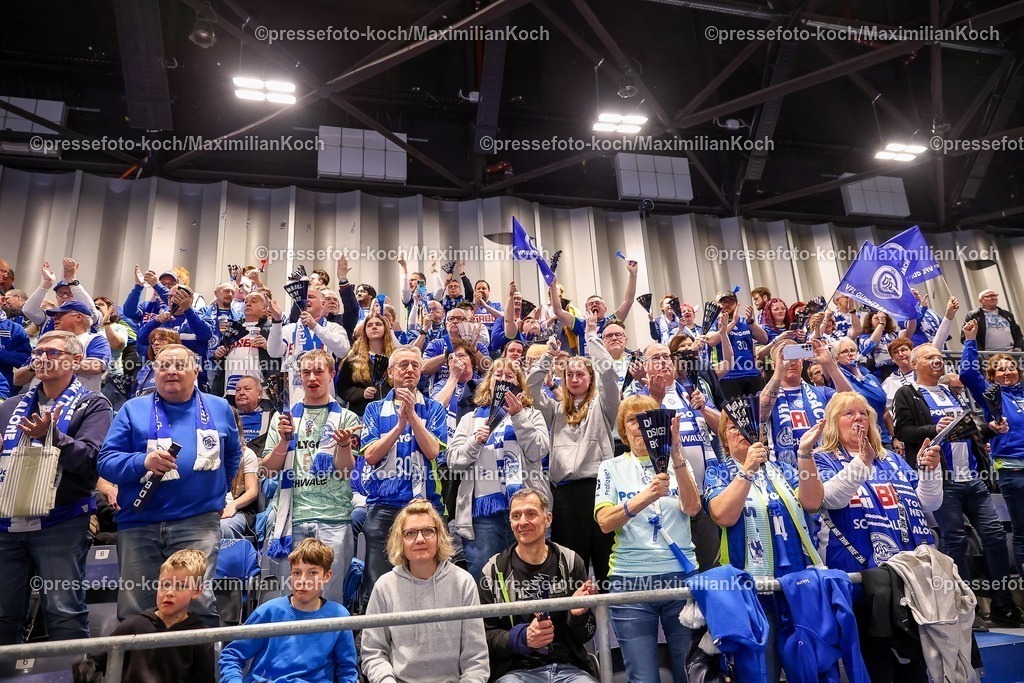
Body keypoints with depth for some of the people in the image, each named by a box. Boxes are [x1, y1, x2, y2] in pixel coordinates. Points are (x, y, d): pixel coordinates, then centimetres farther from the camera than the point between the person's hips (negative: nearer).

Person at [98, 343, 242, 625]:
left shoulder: (219, 409, 12)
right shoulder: (133, 410, 8)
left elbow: (232, 455, 25)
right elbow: (106, 461, 0)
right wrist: (143, 461, -18)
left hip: (199, 522, -1)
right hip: (139, 523, 1)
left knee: (199, 600, -8)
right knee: (135, 610, 6)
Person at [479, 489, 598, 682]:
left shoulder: (571, 562, 5)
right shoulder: (495, 570, 1)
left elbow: (585, 636, 10)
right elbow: (485, 636, 2)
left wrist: (578, 615, -12)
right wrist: (522, 637, -15)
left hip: (569, 667, 3)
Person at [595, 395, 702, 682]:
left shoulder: (679, 463, 7)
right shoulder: (612, 468, 5)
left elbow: (692, 508, -10)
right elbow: (605, 522, -10)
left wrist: (676, 455, -23)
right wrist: (643, 499, -28)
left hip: (681, 575, 1)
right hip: (630, 581, -1)